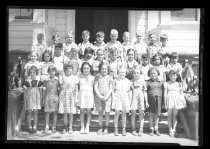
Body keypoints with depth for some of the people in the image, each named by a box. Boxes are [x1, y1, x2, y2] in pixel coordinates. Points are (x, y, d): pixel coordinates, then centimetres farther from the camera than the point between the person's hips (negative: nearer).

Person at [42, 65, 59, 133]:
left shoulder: (57, 80, 2)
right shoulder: (46, 80, 3)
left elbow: (59, 89, 6)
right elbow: (44, 90, 7)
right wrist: (43, 99, 6)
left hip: (55, 97, 0)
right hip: (48, 97, 0)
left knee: (55, 112, 2)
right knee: (47, 112, 1)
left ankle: (54, 127, 10)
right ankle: (46, 126, 9)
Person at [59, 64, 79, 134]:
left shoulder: (75, 77, 3)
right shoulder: (62, 77, 7)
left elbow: (76, 89, 3)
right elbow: (61, 88, 5)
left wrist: (76, 99, -2)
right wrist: (66, 85, -15)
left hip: (72, 95, -1)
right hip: (64, 95, 1)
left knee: (71, 113, -2)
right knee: (64, 113, 1)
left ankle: (70, 128, 6)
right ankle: (65, 127, 9)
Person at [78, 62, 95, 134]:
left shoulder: (92, 78, 7)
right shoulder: (80, 77, 9)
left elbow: (94, 87, 10)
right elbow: (77, 87, 11)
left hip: (89, 94, -1)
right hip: (81, 94, 1)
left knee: (89, 111, -5)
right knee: (82, 111, -2)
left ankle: (87, 127, 1)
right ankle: (82, 127, 3)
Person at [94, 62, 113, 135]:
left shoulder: (109, 78, 3)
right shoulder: (98, 78, 6)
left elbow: (111, 89, -1)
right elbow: (95, 87, 0)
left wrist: (106, 97, -13)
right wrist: (100, 96, -11)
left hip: (107, 97, -1)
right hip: (99, 97, 1)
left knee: (107, 112, 0)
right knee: (100, 112, 4)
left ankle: (106, 128, 9)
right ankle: (100, 128, 12)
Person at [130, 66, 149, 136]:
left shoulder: (142, 81, 6)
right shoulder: (131, 81, 6)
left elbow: (145, 92, 8)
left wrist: (146, 101, 5)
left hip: (141, 97, 0)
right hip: (133, 97, 0)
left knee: (141, 113, -1)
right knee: (133, 113, -2)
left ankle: (141, 130, 2)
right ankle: (133, 130, 6)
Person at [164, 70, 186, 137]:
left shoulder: (178, 84, 8)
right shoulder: (166, 84, 2)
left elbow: (181, 93, 12)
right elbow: (165, 93, 1)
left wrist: (184, 101, 8)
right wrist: (165, 103, -3)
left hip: (177, 99, 1)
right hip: (169, 99, -1)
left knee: (175, 115, 2)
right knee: (170, 115, 2)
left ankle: (174, 130, 8)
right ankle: (170, 130, 7)